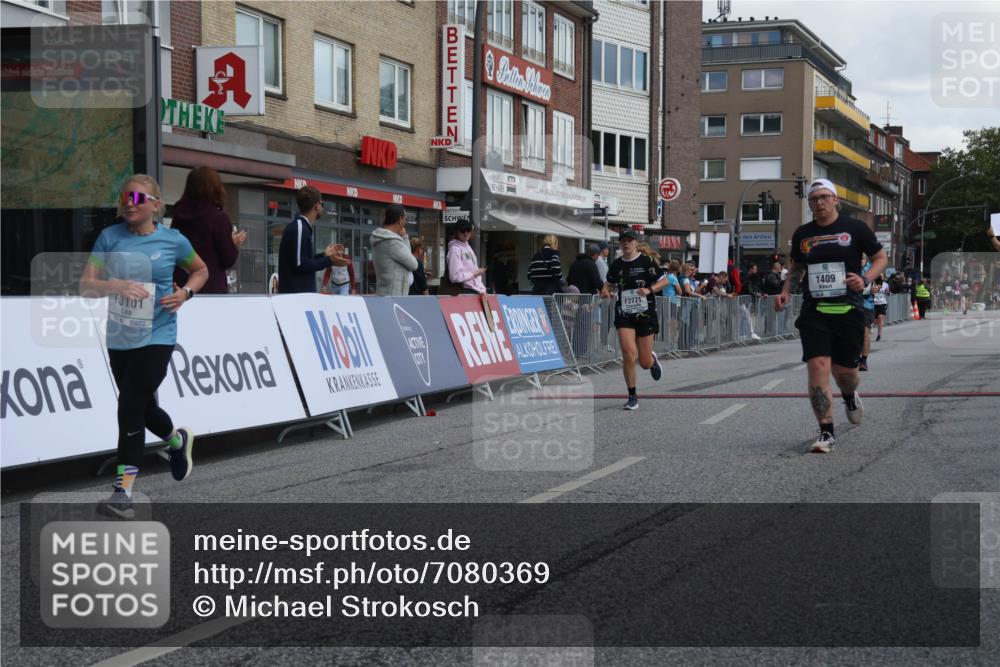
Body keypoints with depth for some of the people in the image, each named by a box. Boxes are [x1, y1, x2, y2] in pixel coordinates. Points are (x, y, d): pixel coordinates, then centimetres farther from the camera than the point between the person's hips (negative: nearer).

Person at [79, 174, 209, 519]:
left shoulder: (173, 240, -3)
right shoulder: (110, 237, -1)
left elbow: (201, 270, 16)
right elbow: (86, 286, -7)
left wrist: (186, 292, -4)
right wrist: (115, 286, -26)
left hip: (156, 336, -4)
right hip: (118, 337, 4)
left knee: (130, 407, -13)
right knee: (143, 408, 17)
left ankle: (123, 492, -9)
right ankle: (178, 439, 49)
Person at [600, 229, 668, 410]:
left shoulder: (646, 261, -4)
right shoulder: (616, 264, 5)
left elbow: (664, 281, 0)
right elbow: (609, 283, 21)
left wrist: (649, 290, -17)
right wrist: (605, 290, -2)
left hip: (645, 315, -2)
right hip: (624, 315, 2)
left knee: (645, 363, 2)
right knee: (629, 355, -16)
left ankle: (652, 359, 43)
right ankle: (632, 397, -2)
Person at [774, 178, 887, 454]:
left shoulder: (855, 228, 1)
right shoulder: (802, 234, 10)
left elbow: (881, 258, 8)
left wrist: (865, 279, -10)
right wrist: (785, 290, 8)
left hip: (848, 310, -1)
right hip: (813, 312, 1)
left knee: (844, 370, 5)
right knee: (817, 366, -13)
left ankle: (850, 397, 45)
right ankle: (826, 433, -7)